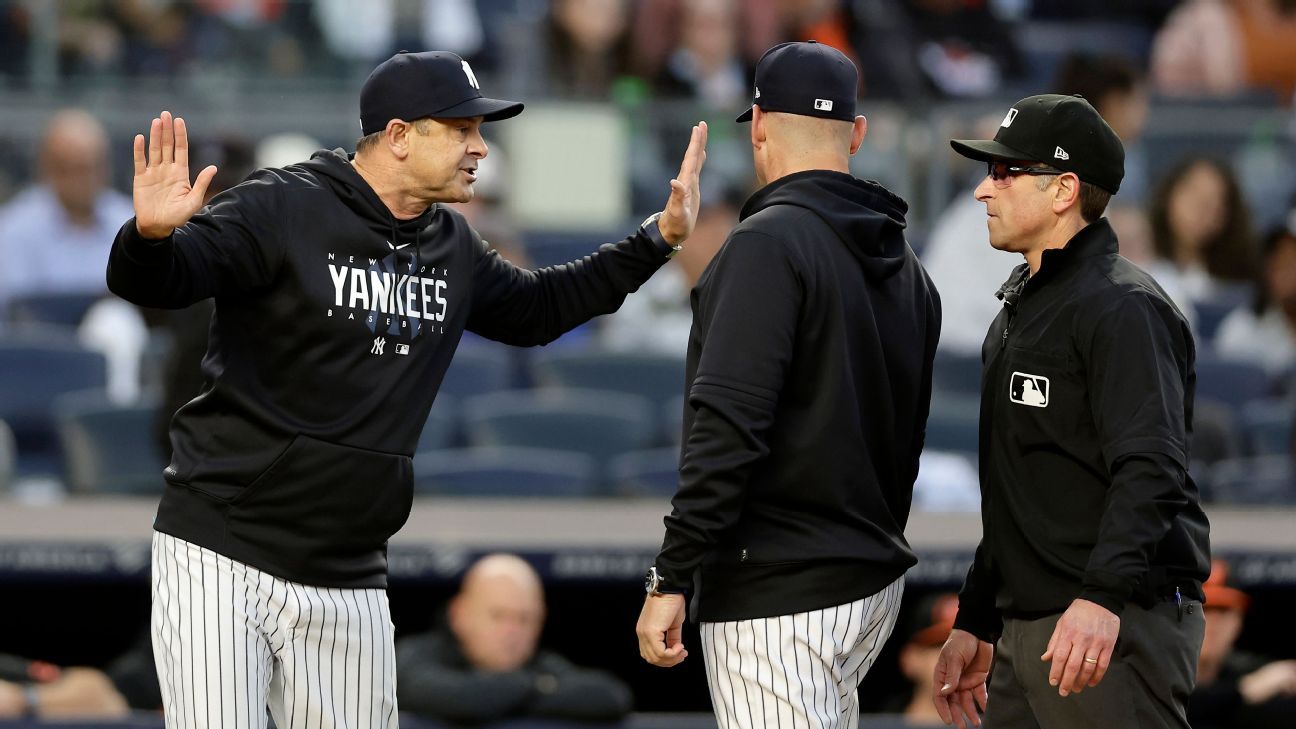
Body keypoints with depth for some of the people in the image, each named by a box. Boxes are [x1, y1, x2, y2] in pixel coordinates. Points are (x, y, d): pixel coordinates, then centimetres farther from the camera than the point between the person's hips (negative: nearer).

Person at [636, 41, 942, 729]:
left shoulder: (769, 242, -12)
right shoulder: (905, 267, 14)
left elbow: (729, 425, -20)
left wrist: (671, 577, -19)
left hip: (778, 589, -9)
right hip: (874, 584, 9)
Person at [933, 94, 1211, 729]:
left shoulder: (1123, 308, -11)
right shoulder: (1019, 308, 22)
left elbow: (1149, 470, -24)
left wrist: (1103, 595, -37)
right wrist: (975, 624, 23)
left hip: (1116, 628, -9)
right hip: (1026, 630, 9)